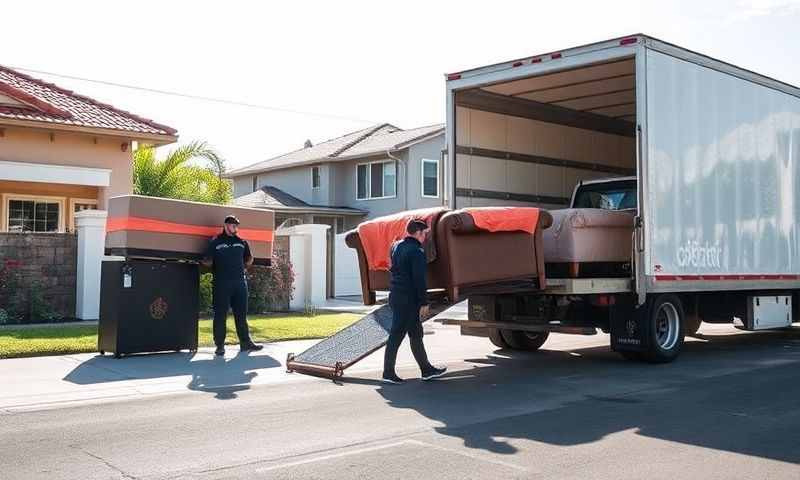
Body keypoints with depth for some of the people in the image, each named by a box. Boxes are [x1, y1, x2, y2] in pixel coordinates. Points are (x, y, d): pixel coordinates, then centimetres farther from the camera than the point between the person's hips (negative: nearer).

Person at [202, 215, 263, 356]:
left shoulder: (242, 242, 13)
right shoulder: (215, 242, 3)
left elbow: (249, 260, 22)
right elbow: (208, 262, 3)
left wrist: (242, 268, 10)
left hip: (240, 282, 4)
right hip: (221, 283, -4)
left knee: (241, 314, 7)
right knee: (220, 315, 0)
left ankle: (245, 343, 13)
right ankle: (220, 345, 5)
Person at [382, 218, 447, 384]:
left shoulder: (396, 246, 12)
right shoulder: (417, 251, -14)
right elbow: (419, 279, -17)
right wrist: (424, 303, -13)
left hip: (395, 296, 9)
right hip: (408, 299, -9)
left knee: (416, 334, 15)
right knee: (397, 335, -4)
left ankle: (427, 370, 23)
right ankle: (388, 373, 0)